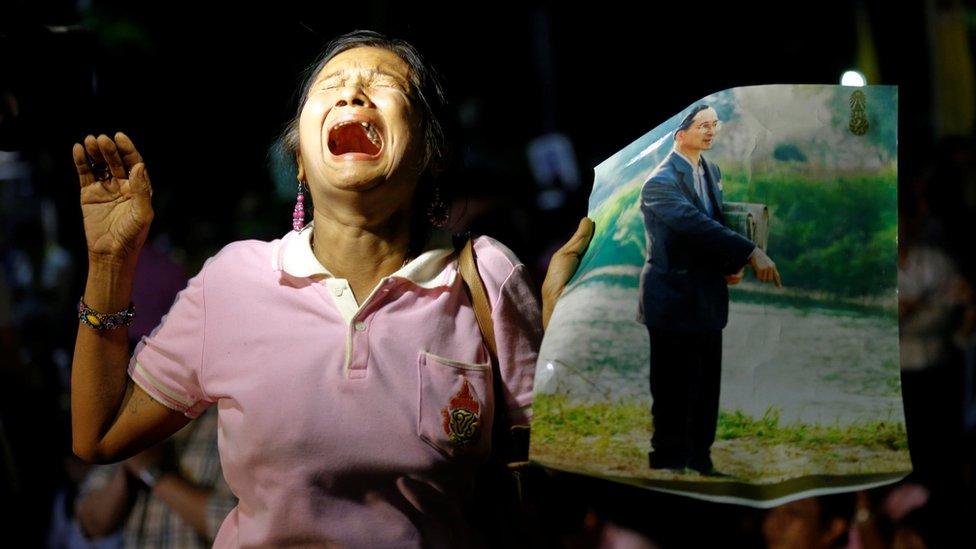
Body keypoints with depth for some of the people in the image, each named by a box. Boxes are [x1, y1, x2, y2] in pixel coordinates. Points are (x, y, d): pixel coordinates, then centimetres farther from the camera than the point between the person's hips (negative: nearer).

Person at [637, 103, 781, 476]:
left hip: (707, 298, 8)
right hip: (674, 300, -8)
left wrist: (734, 264, -4)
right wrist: (751, 254, -32)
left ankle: (700, 462, 20)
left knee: (706, 388, 11)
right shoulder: (661, 182, -16)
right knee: (675, 391, -3)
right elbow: (697, 225, -27)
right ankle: (668, 464, 5)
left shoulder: (711, 172, 11)